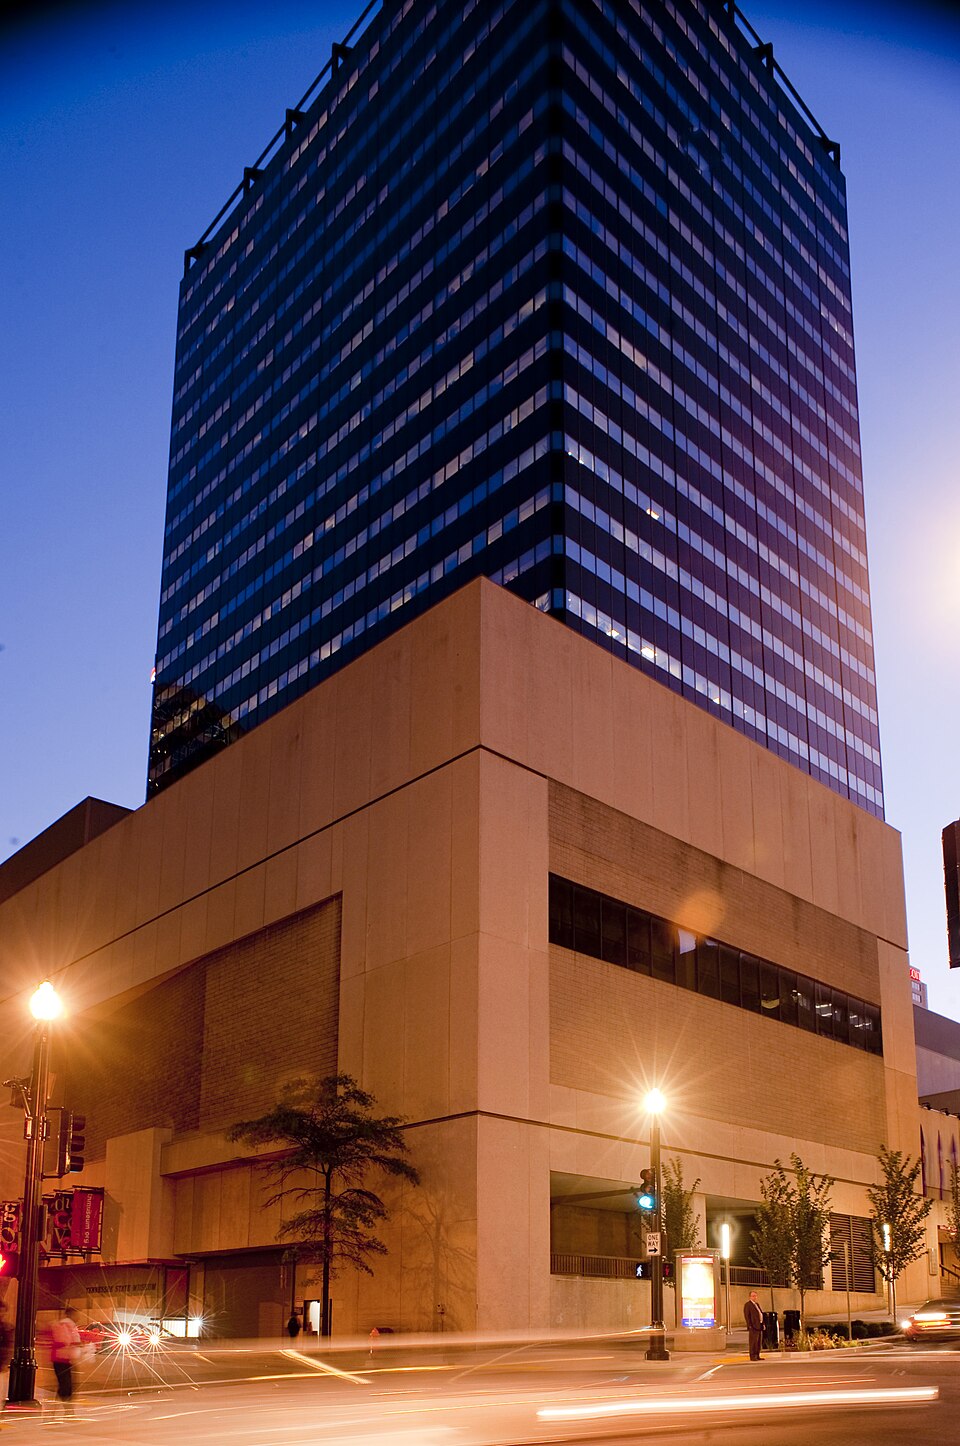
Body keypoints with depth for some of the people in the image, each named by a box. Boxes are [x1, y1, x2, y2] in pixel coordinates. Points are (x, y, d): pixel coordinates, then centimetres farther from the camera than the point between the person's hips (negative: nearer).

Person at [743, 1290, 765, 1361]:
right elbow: (747, 1316, -12)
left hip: (759, 1326, 8)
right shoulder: (748, 1305, -6)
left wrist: (763, 1324, 13)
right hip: (753, 1326, -8)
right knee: (753, 1342, -9)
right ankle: (752, 1356, -7)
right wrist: (750, 1325, -18)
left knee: (759, 1342, 9)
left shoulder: (757, 1304, 20)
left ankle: (757, 1356, 15)